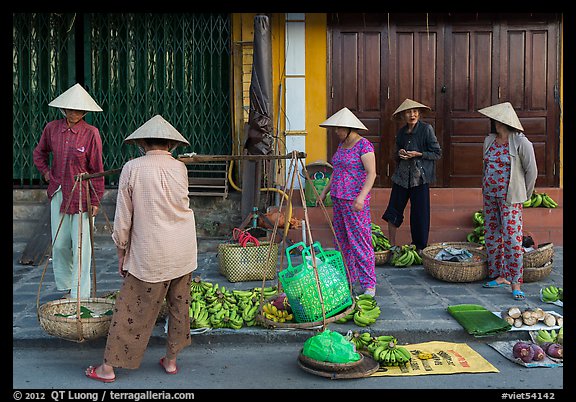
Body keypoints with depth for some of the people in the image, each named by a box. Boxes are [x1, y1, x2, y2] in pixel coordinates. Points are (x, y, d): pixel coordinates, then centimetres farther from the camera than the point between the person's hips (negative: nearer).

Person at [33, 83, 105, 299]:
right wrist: (46, 172, 9)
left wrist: (96, 201, -9)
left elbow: (97, 169, -8)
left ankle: (80, 295, 8)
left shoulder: (91, 133, -10)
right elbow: (39, 153, 23)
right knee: (59, 244, 10)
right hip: (59, 194, 5)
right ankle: (66, 288, 28)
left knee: (81, 245, -1)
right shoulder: (52, 128, 3)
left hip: (82, 195, -4)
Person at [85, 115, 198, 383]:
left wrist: (121, 254, 6)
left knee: (131, 310, 7)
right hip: (184, 251, 3)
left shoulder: (132, 168, -8)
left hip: (150, 254, -3)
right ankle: (171, 360, 28)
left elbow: (123, 219, -5)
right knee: (179, 304, 16)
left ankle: (108, 367, 18)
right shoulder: (180, 168, -1)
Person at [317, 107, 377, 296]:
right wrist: (324, 191, 19)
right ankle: (348, 278, 23)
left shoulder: (364, 145, -11)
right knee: (342, 241, 12)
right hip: (339, 199, 9)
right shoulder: (342, 144, 15)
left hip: (355, 201, -9)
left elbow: (371, 173, -17)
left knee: (360, 241, -7)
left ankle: (369, 284, 0)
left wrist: (361, 197, -26)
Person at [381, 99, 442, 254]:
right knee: (393, 210, 5)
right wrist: (399, 154, -3)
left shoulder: (426, 129, -5)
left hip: (420, 177, -5)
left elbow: (437, 153, -4)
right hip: (402, 176, 5)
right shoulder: (401, 132, 10)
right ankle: (392, 245, 20)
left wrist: (418, 154, -15)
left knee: (419, 213, 2)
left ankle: (420, 247, 17)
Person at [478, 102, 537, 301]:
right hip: (489, 195, 7)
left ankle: (515, 283, -4)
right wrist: (486, 190, 16)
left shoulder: (520, 142, -9)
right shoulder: (489, 140, 10)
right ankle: (499, 276, 21)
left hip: (510, 198, -7)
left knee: (512, 238, -9)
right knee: (492, 236, 9)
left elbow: (531, 171, -5)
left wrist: (524, 195, 3)